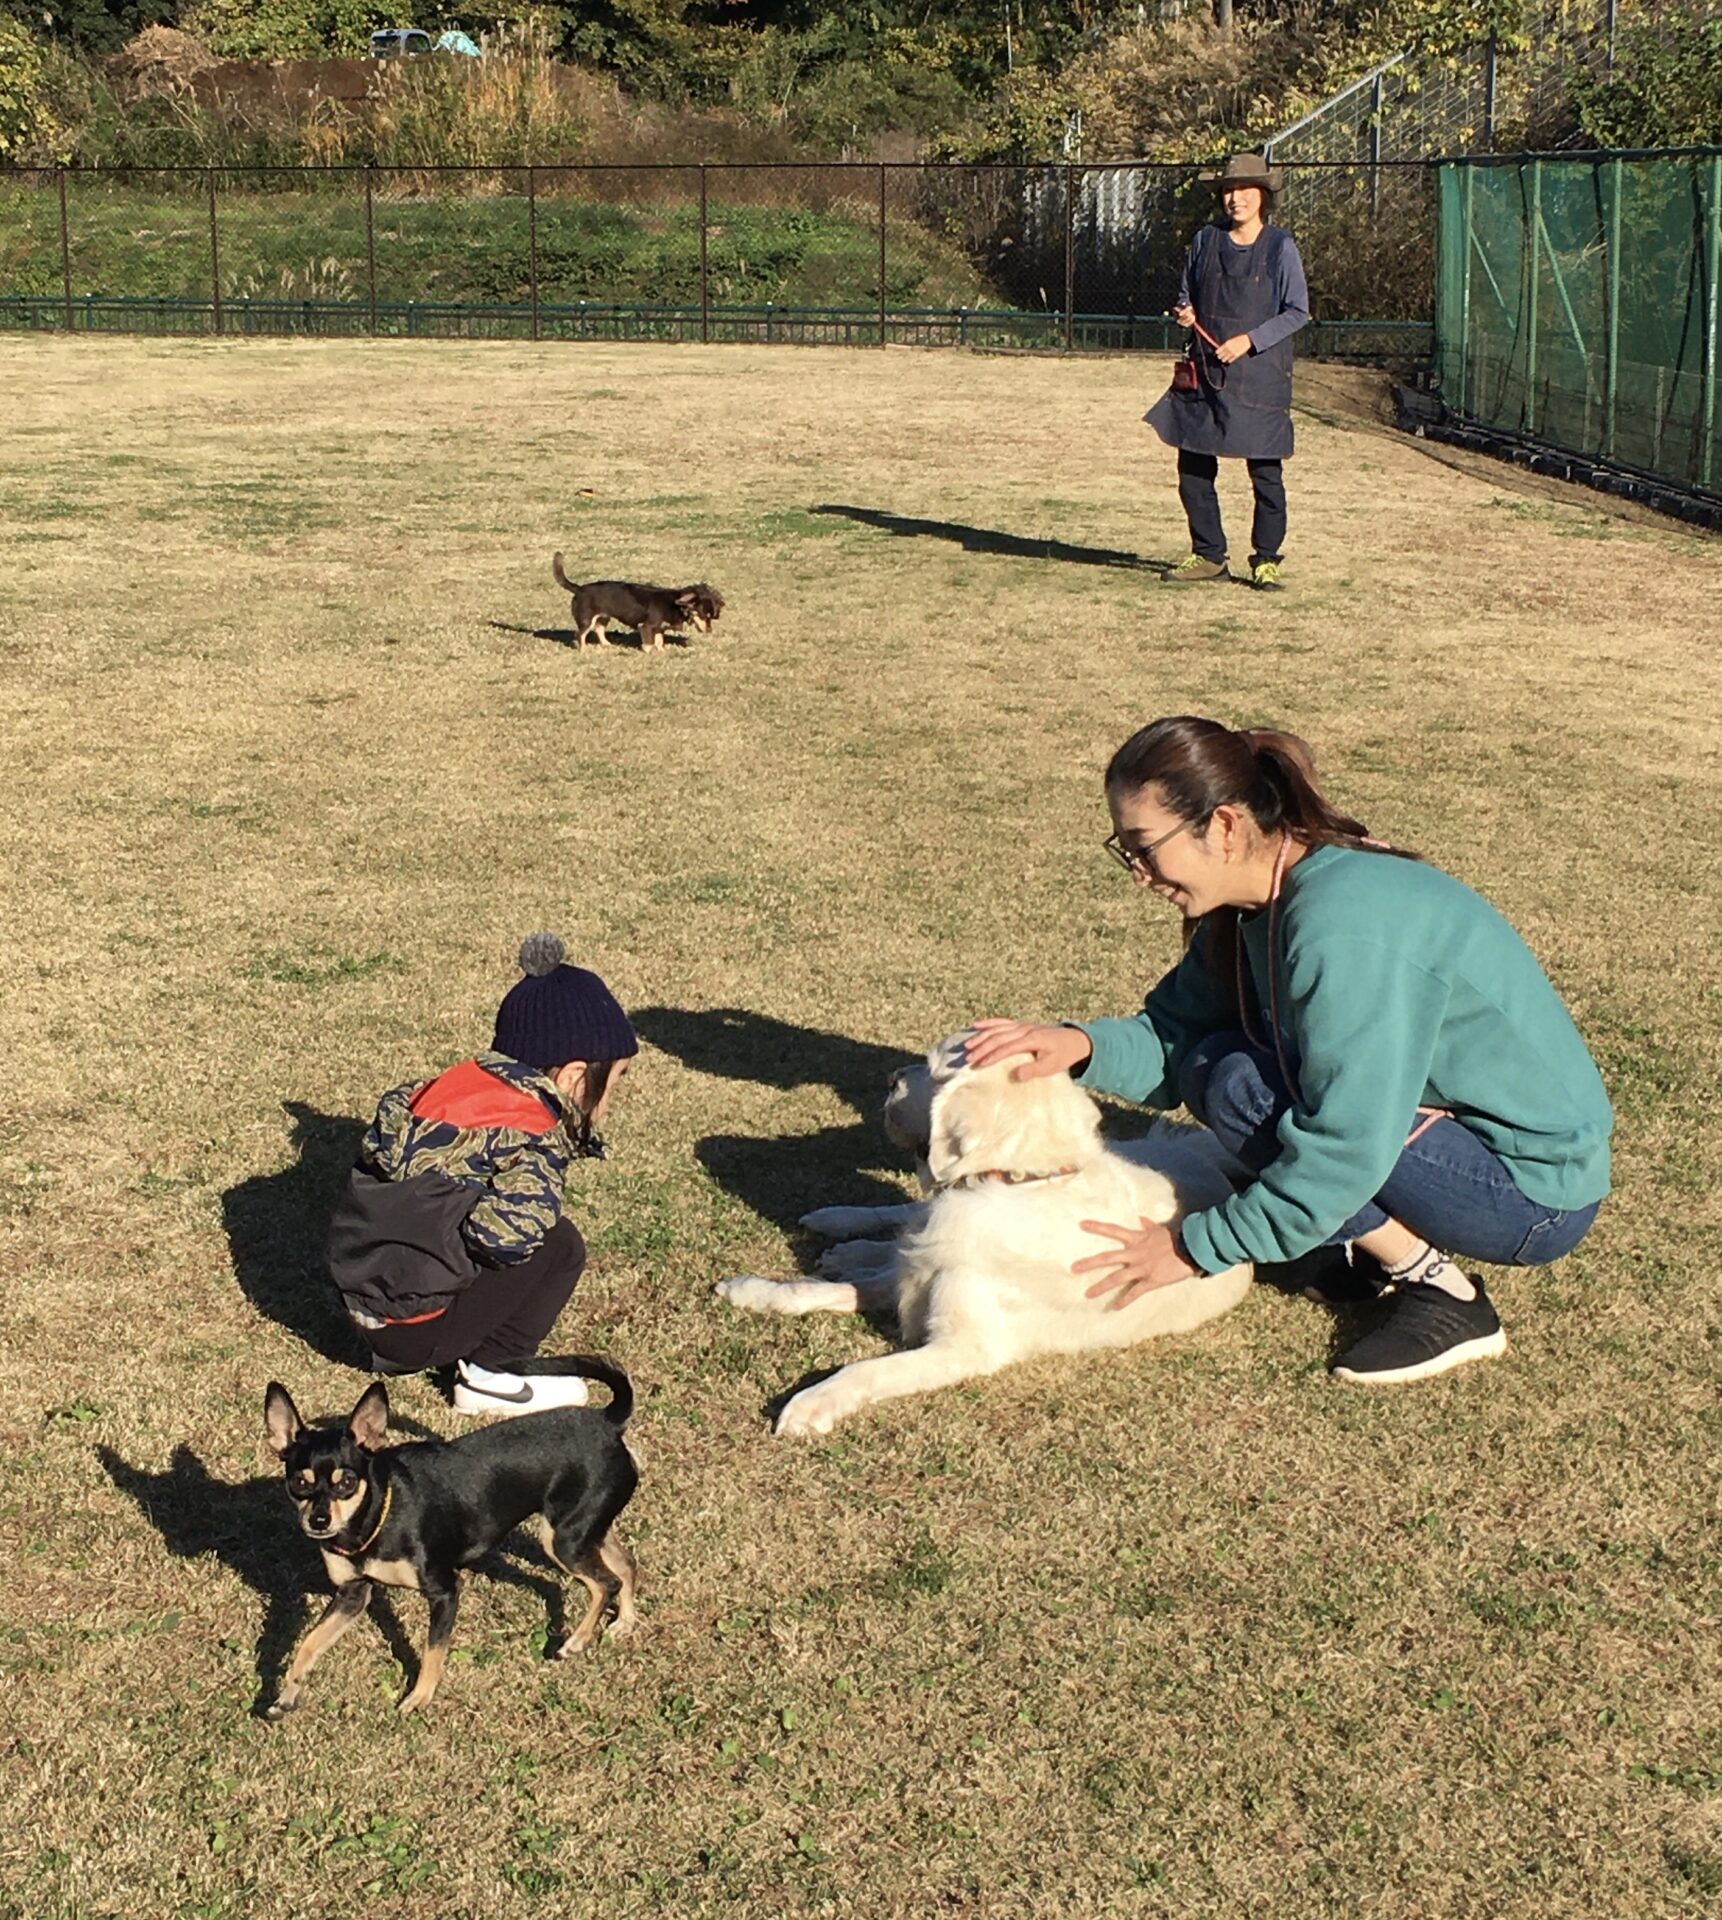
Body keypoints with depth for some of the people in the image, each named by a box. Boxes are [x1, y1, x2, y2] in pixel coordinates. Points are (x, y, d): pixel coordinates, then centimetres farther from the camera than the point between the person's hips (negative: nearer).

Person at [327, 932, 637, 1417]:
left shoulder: (462, 1083, 6)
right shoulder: (531, 1138, -18)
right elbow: (505, 1233, -34)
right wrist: (542, 1204, -10)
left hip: (362, 1301, 8)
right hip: (410, 1327, -8)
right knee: (559, 1246, -7)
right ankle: (491, 1376, 0)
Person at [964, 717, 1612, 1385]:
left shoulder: (1342, 924, -28)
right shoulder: (1260, 903, 0)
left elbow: (1344, 1153, -29)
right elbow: (1176, 1037, 5)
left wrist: (1194, 1247, -20)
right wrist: (1084, 1045, -17)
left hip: (1540, 1192, -9)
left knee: (1244, 1091, -19)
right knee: (1217, 1064, 4)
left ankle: (1442, 1294, -9)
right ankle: (1395, 1240, 7)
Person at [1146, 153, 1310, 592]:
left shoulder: (1280, 247, -2)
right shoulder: (1205, 241, 8)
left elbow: (1297, 311, -3)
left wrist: (1249, 340, -13)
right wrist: (1184, 313, -4)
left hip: (1259, 373, -4)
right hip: (1204, 373, 4)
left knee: (1265, 472, -1)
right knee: (1193, 469, 6)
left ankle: (1266, 561, 11)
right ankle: (1208, 556, 19)